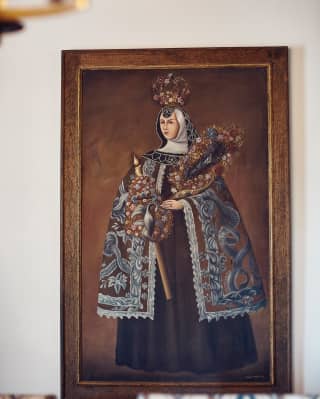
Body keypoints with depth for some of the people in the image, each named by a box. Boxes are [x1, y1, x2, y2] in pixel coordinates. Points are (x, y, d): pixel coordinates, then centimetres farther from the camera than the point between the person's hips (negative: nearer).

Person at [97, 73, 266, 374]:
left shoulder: (199, 158, 5)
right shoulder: (149, 160, 10)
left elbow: (214, 195, -2)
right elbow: (132, 197, 3)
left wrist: (184, 203, -14)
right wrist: (151, 211, -15)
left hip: (193, 232, -1)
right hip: (156, 232, 2)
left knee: (193, 286, -3)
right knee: (158, 290, -1)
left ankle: (200, 351, 8)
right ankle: (161, 353, 9)